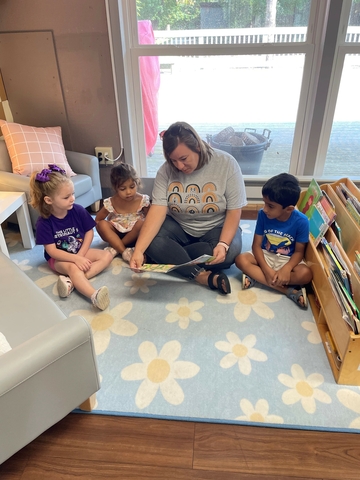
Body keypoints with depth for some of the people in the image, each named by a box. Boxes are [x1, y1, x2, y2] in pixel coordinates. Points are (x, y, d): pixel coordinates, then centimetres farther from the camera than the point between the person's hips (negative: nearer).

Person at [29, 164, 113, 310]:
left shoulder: (78, 210, -12)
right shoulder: (44, 222, -18)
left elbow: (89, 232, -3)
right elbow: (51, 251, -17)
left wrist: (80, 255, -15)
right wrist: (76, 259, -29)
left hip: (80, 252, 4)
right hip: (58, 258, -4)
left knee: (107, 256, -16)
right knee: (73, 268, -35)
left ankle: (71, 281, -31)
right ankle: (94, 296, -57)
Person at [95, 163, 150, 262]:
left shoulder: (142, 200, -12)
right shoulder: (111, 203, -11)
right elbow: (97, 220, -1)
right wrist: (107, 235, -14)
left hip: (133, 236, -1)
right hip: (116, 236, 1)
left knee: (140, 223, -31)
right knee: (102, 224, -25)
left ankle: (116, 248, -21)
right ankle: (124, 251, -32)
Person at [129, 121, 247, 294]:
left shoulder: (226, 163, -18)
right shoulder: (166, 170, -13)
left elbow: (234, 211, -17)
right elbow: (157, 211, -21)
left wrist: (223, 244, -34)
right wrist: (138, 250, -33)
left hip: (217, 227, -1)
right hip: (179, 226, 2)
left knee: (228, 252, -33)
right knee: (152, 243, -26)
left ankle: (171, 257, -14)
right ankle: (203, 276, -26)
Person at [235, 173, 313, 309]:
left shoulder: (301, 221, -21)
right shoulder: (263, 215, -17)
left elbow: (299, 251, -12)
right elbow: (257, 244, -13)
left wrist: (286, 269, -31)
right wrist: (266, 270, -26)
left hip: (287, 259, -2)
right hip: (265, 256, 2)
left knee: (305, 274, -31)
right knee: (241, 259, -26)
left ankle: (255, 278, -22)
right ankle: (289, 290, -26)